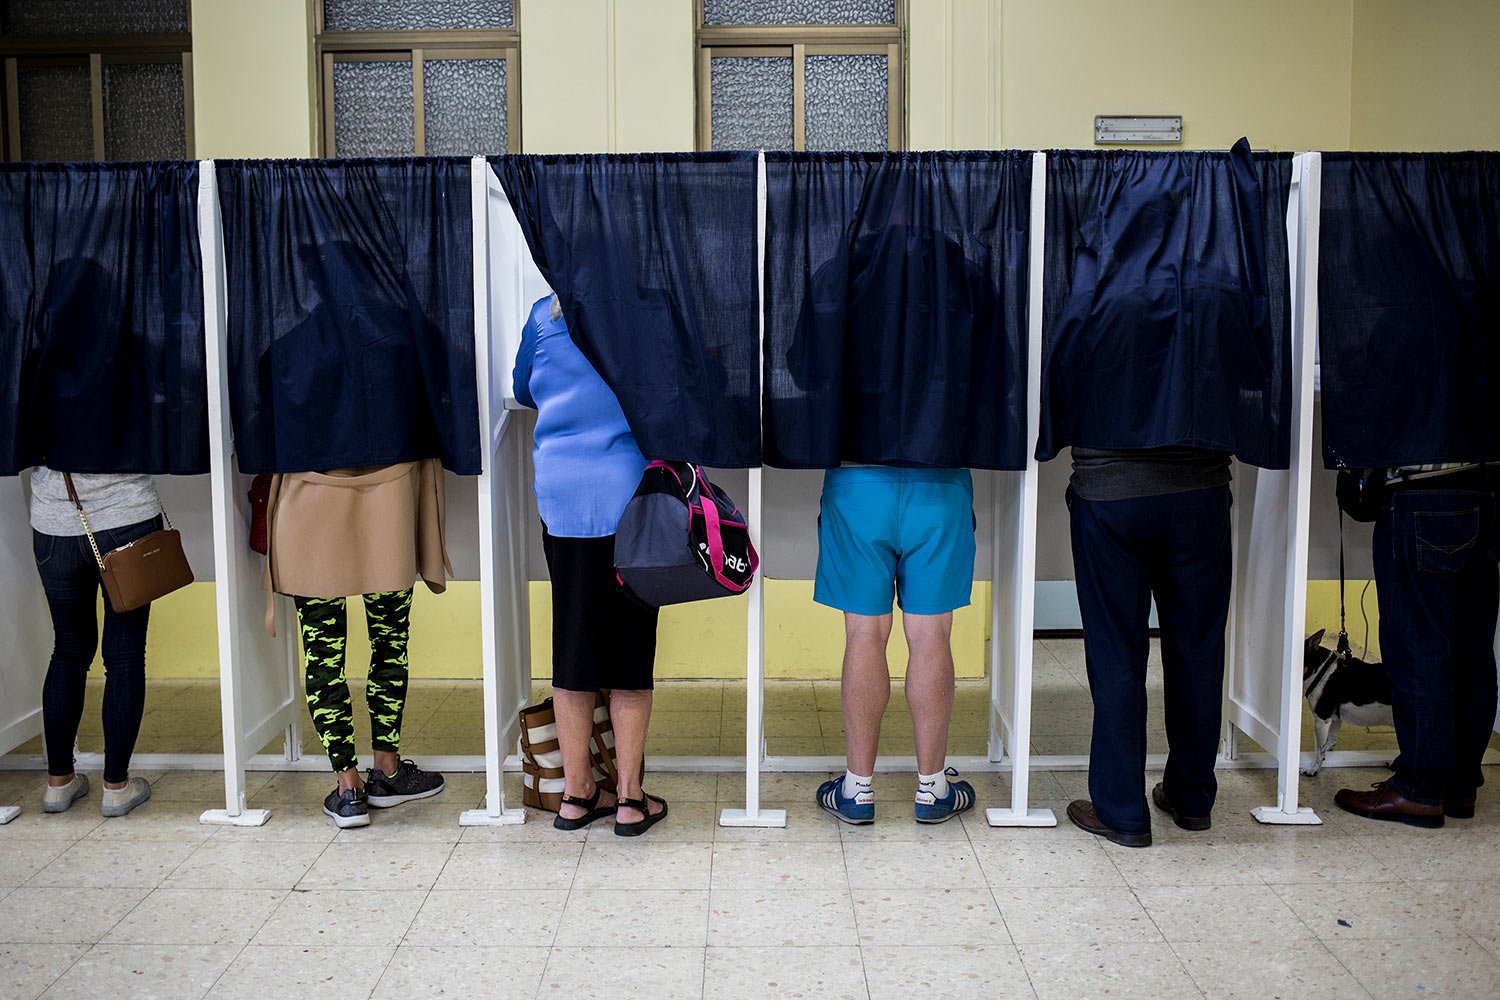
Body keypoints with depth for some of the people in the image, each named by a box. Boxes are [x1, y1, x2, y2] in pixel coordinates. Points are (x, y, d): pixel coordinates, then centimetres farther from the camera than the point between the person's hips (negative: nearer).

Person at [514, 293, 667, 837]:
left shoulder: (545, 314, 5)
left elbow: (523, 391, 21)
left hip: (562, 499, 2)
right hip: (632, 500, -2)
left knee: (573, 644, 10)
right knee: (631, 647, 6)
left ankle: (577, 792, 19)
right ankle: (629, 797, 12)